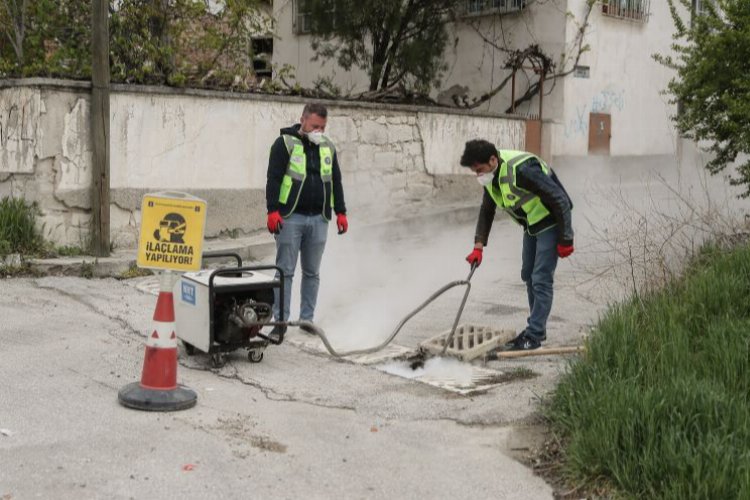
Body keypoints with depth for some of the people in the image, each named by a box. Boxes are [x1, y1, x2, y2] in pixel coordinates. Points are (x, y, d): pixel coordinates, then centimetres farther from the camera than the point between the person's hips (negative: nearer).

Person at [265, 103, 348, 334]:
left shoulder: (328, 147, 12)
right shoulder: (285, 143, -4)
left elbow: (336, 181, 17)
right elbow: (273, 178, -9)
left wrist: (340, 212, 12)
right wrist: (273, 210, -17)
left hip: (318, 219, 5)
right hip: (291, 217, -5)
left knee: (312, 272, 9)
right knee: (285, 271, -2)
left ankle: (307, 319, 18)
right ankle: (281, 320, 4)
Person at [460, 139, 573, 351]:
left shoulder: (522, 170, -32)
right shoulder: (491, 176, -3)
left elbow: (560, 200, -27)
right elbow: (487, 211, 10)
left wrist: (565, 240, -22)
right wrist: (478, 246, 1)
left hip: (550, 224, -9)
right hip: (531, 226, 9)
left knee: (541, 280, -9)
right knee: (528, 276, 14)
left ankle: (533, 336, -3)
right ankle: (537, 329, 27)